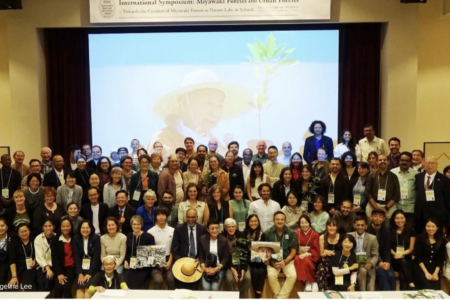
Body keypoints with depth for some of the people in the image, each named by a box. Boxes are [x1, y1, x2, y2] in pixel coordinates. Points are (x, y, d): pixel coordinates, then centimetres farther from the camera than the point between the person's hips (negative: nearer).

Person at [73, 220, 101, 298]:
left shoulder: (96, 238, -6)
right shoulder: (76, 238, 1)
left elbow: (96, 257, -9)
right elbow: (76, 257, -2)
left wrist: (89, 273, -16)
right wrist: (80, 273, -12)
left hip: (93, 268, -2)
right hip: (81, 268, 2)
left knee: (88, 287, -23)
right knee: (79, 288, -19)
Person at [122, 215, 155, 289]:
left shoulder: (148, 237, -4)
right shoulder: (129, 236, 10)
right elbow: (127, 251, 18)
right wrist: (125, 261, 0)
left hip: (143, 268, -4)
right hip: (130, 266, 4)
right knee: (125, 279, -22)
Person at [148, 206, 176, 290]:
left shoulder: (172, 231, 4)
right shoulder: (150, 232, 0)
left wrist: (169, 262, -3)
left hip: (168, 259, 1)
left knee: (171, 279, -25)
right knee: (158, 280, -27)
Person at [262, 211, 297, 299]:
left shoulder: (291, 233, -1)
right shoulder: (267, 233, -3)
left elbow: (293, 251, 1)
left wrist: (284, 261, -15)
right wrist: (272, 262, -16)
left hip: (287, 260, 1)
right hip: (273, 260, -1)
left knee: (293, 275, -26)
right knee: (271, 275, -29)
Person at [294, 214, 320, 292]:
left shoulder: (315, 235, -1)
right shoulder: (296, 234, 4)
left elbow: (316, 250, -5)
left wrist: (306, 254, -21)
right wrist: (300, 254, -14)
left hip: (310, 256, -2)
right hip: (300, 255, 2)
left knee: (307, 261, -36)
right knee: (297, 260, -34)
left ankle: (313, 281, -17)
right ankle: (307, 281, -23)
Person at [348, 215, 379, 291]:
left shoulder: (372, 238, 0)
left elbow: (375, 255, 4)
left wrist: (371, 264, -16)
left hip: (367, 265, 1)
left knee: (371, 292, -16)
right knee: (362, 270, -33)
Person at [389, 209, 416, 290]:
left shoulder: (410, 230, 6)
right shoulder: (390, 230, 6)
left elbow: (411, 249, 4)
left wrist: (402, 254, -15)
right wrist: (395, 254, -15)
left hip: (407, 259, 0)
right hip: (394, 259, 0)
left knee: (403, 274, -32)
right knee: (402, 261, -35)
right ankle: (411, 284, -37)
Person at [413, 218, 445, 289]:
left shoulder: (441, 241, 8)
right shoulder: (420, 238, 0)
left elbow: (441, 259, 6)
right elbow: (418, 257, -5)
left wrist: (436, 273, -8)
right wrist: (426, 272, -13)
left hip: (434, 269, 3)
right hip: (421, 267, -3)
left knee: (436, 288, -19)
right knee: (427, 287, -24)